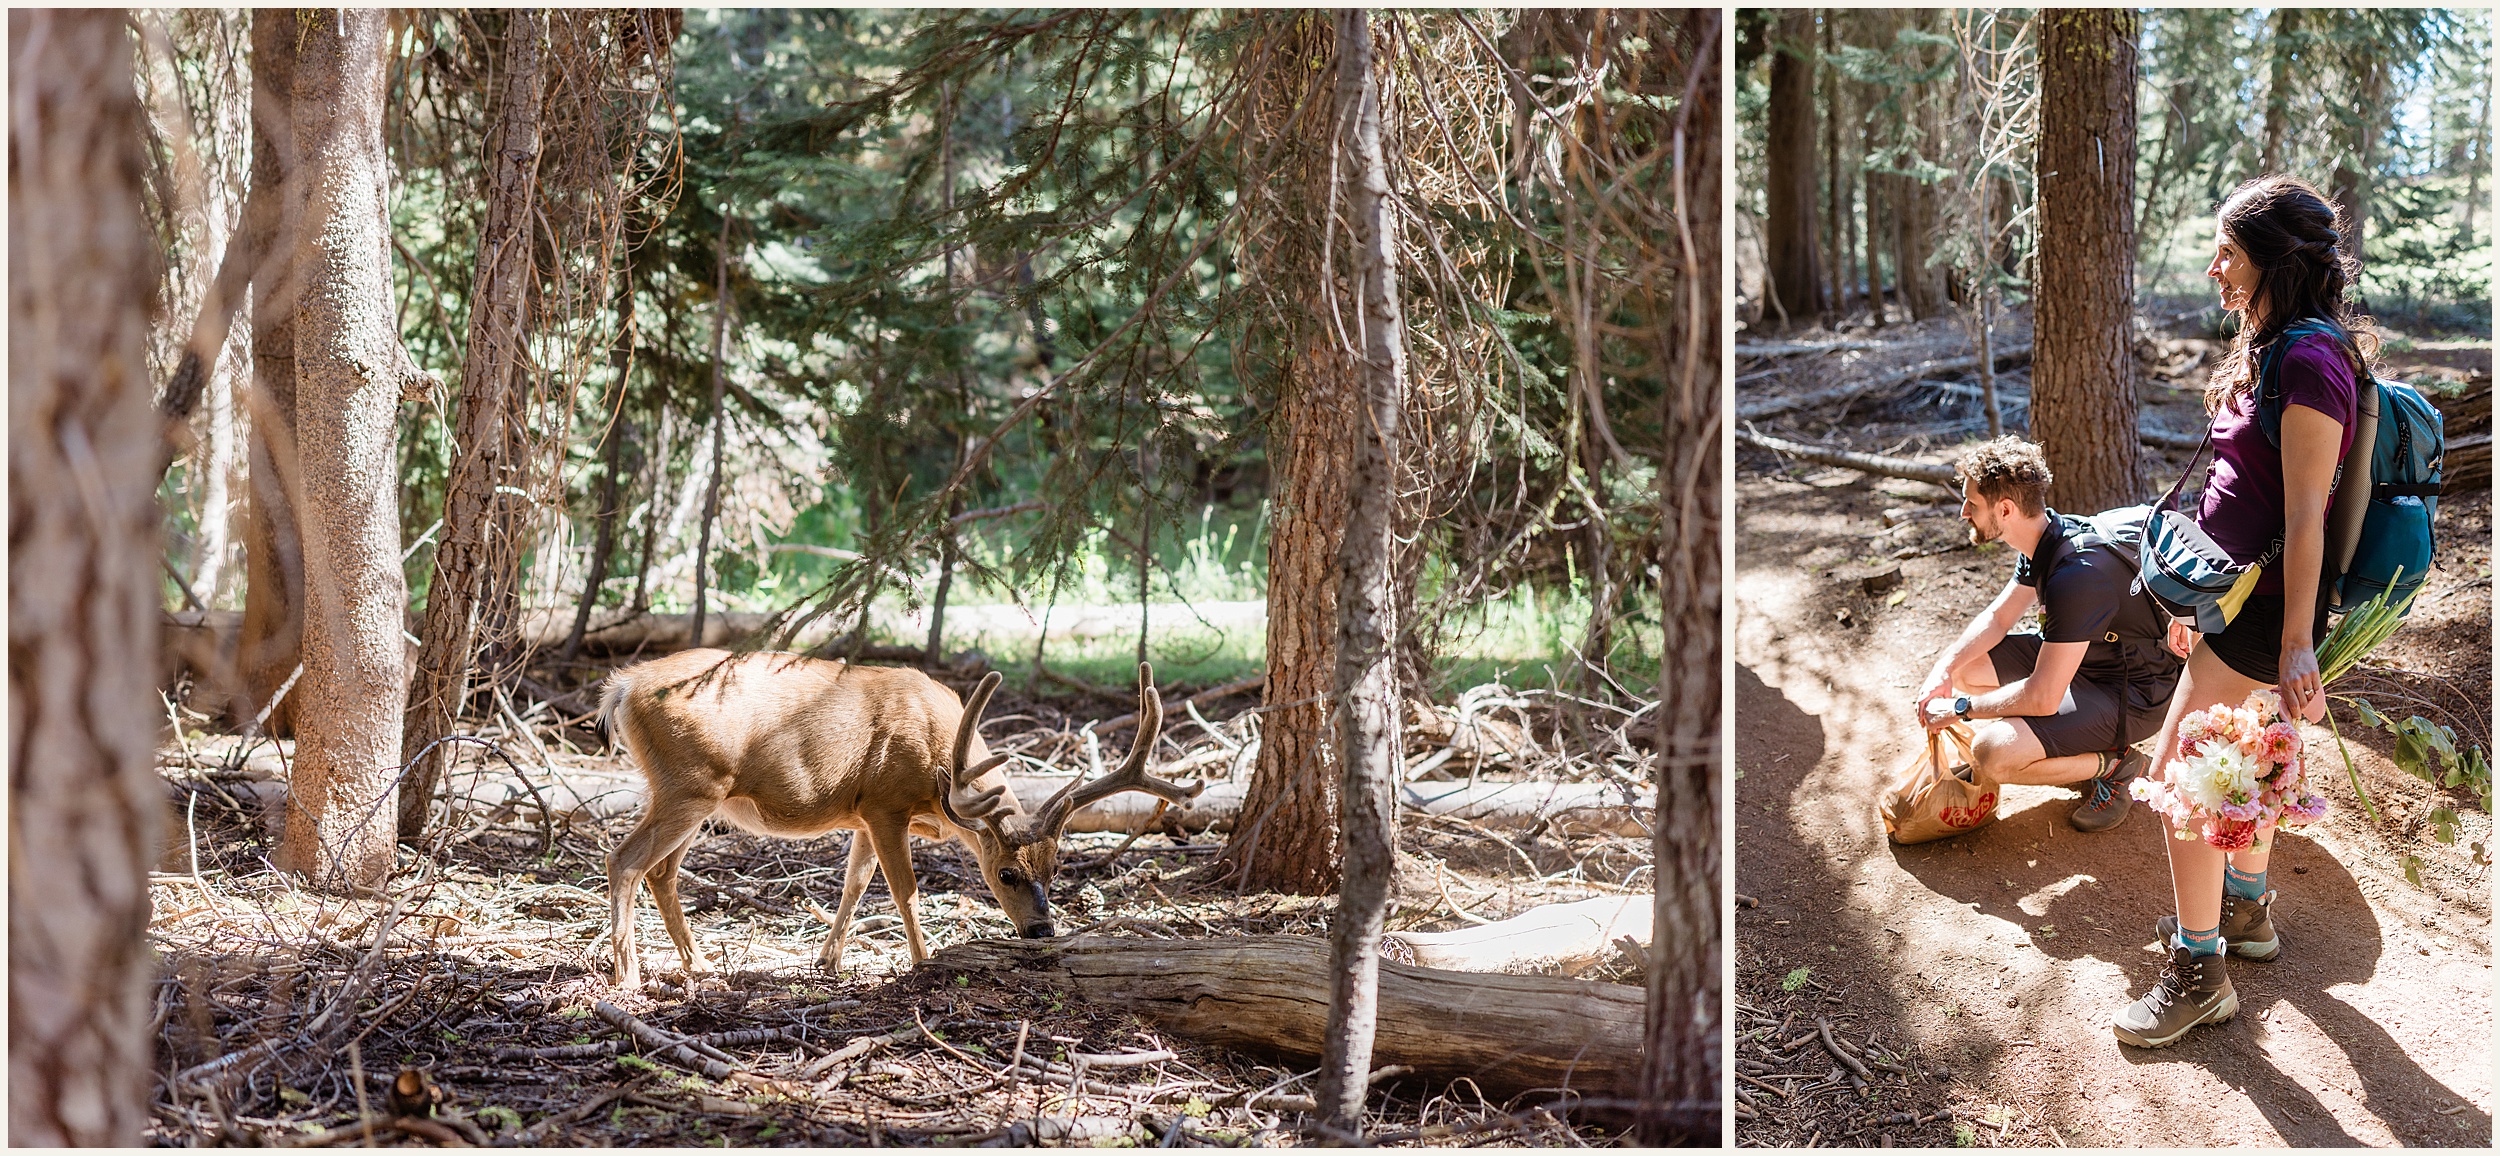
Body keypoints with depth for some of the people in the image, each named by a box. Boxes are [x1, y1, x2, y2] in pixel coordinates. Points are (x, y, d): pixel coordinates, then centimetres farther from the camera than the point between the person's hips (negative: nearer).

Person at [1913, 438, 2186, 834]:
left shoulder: (2076, 576, -33)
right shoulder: (2049, 535, -3)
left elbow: (2041, 697, -32)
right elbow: (1998, 617, 12)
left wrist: (1959, 709, -19)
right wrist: (1945, 669, -5)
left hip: (2132, 697, -10)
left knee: (1992, 754, -25)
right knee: (1964, 667, 10)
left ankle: (2114, 764, -3)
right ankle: (2085, 748, 12)